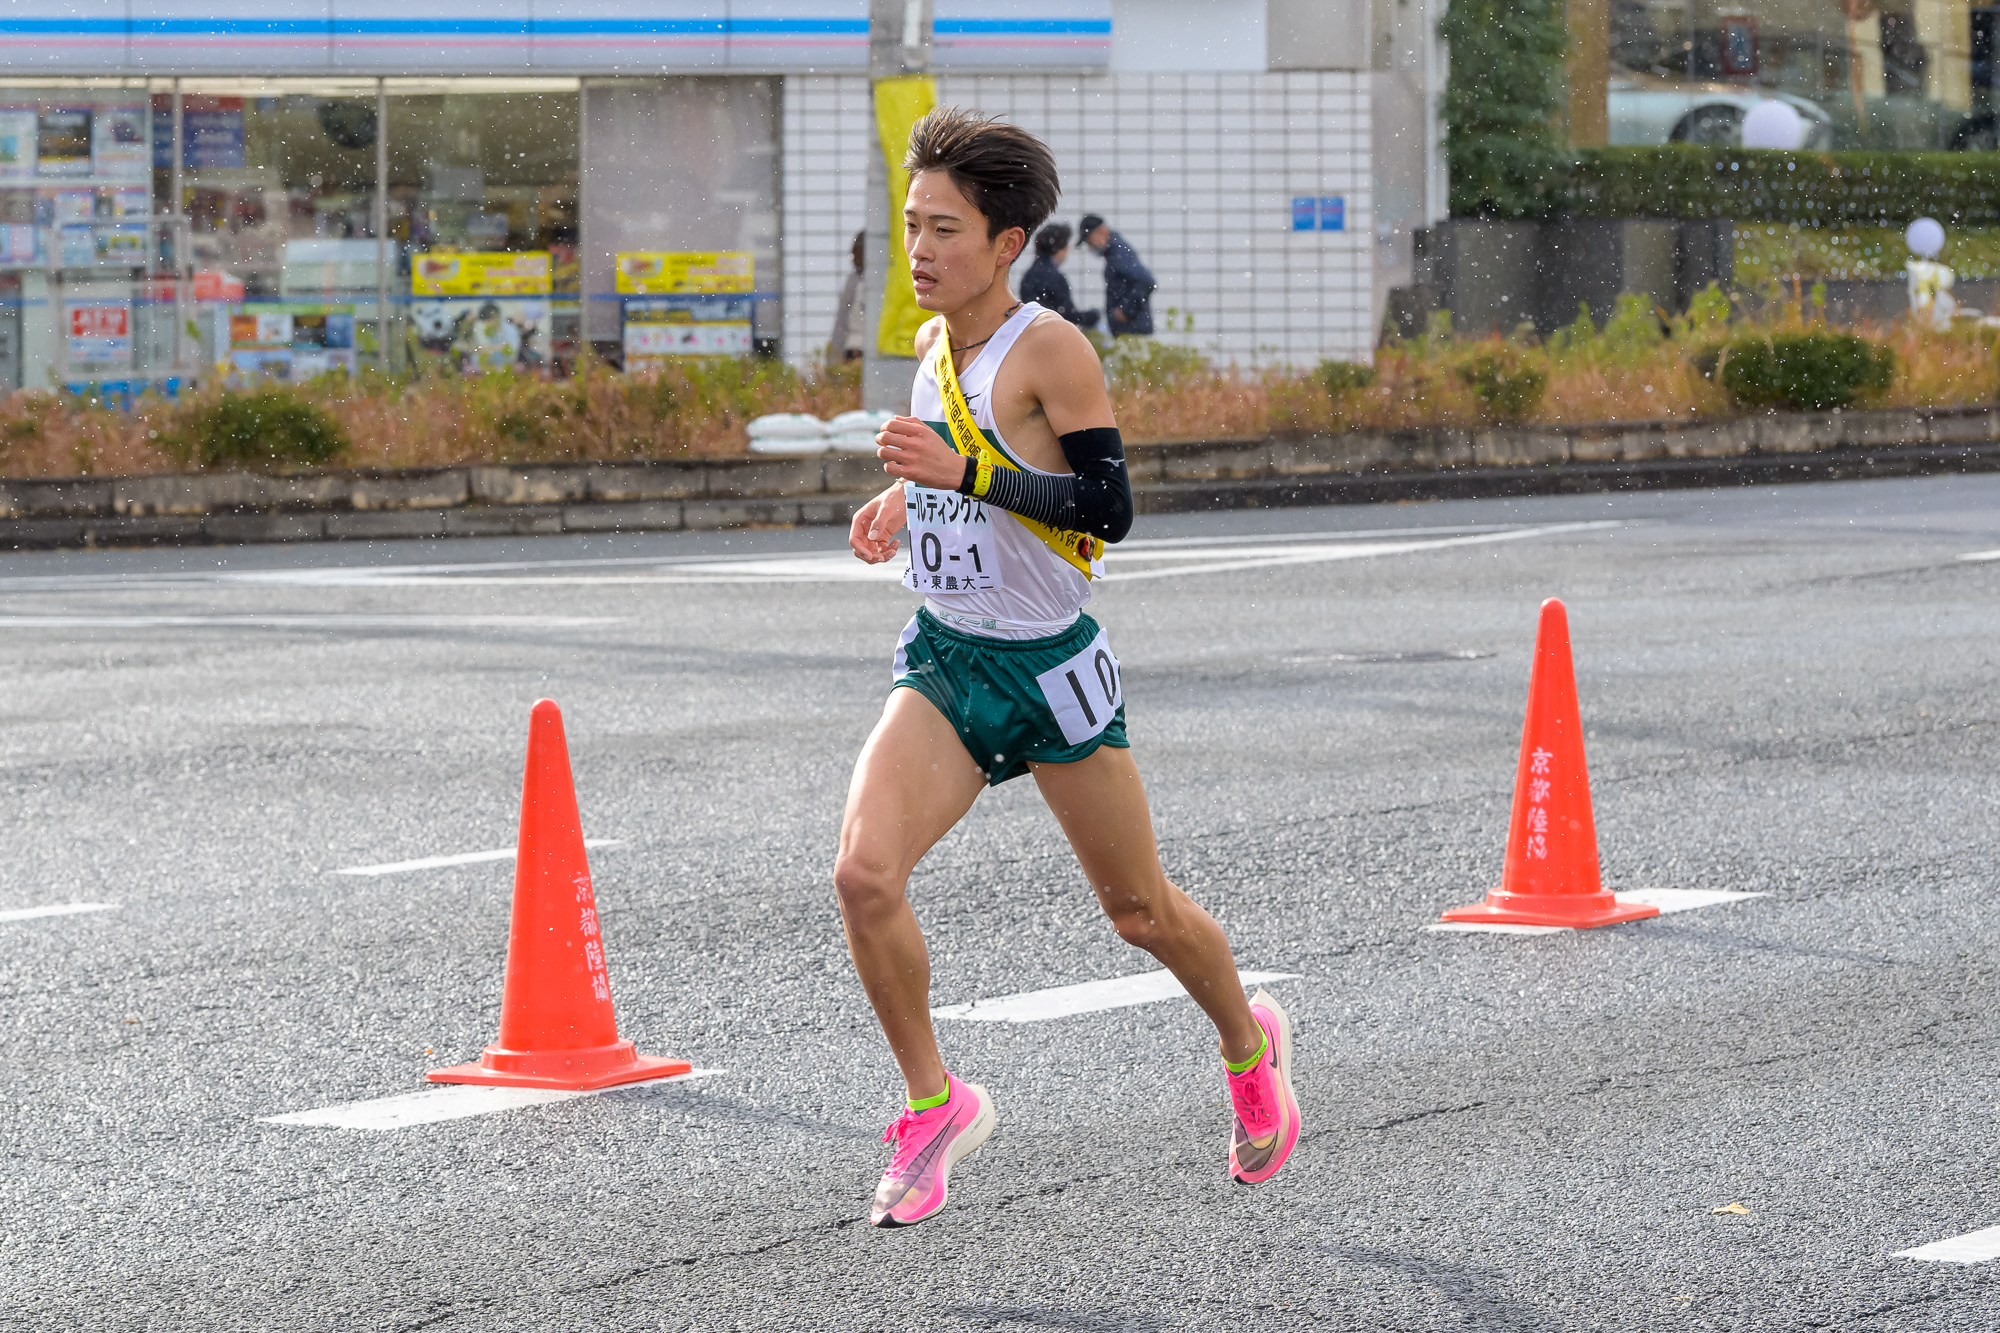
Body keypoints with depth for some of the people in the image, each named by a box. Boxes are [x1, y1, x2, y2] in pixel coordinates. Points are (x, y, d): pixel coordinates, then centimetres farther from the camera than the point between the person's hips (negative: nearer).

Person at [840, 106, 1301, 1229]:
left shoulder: (1051, 349, -17)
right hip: (942, 659, 5)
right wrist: (905, 498, 8)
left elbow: (1110, 507, -23)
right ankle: (937, 1105, 0)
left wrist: (968, 473, -31)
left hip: (1048, 664, -5)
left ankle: (1252, 1047, 41)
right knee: (865, 874, -17)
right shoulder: (934, 345, 4)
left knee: (1140, 909, 11)